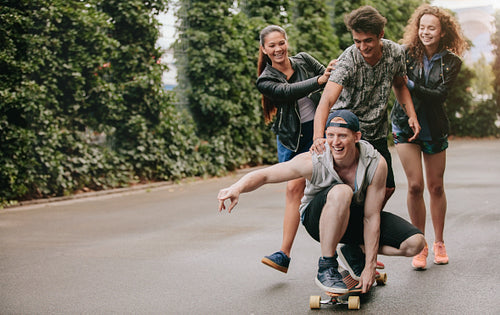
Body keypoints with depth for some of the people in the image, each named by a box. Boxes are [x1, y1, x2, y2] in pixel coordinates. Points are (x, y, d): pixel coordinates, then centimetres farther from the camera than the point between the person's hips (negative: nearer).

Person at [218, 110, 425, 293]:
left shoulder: (376, 164, -24)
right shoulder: (313, 161, -29)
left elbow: (371, 217, -20)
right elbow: (264, 175, -27)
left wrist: (369, 267, -20)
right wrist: (237, 188, -49)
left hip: (356, 215, 3)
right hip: (318, 218, -3)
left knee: (415, 243, -15)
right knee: (341, 192, -40)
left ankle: (353, 252, 10)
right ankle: (326, 269, -25)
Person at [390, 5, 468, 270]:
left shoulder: (451, 62, -5)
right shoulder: (406, 54, -7)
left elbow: (439, 94, -15)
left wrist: (411, 86, -29)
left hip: (434, 128, 1)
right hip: (405, 125, -1)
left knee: (436, 187, 9)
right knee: (415, 186, -9)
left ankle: (439, 243, 26)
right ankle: (420, 246, 4)